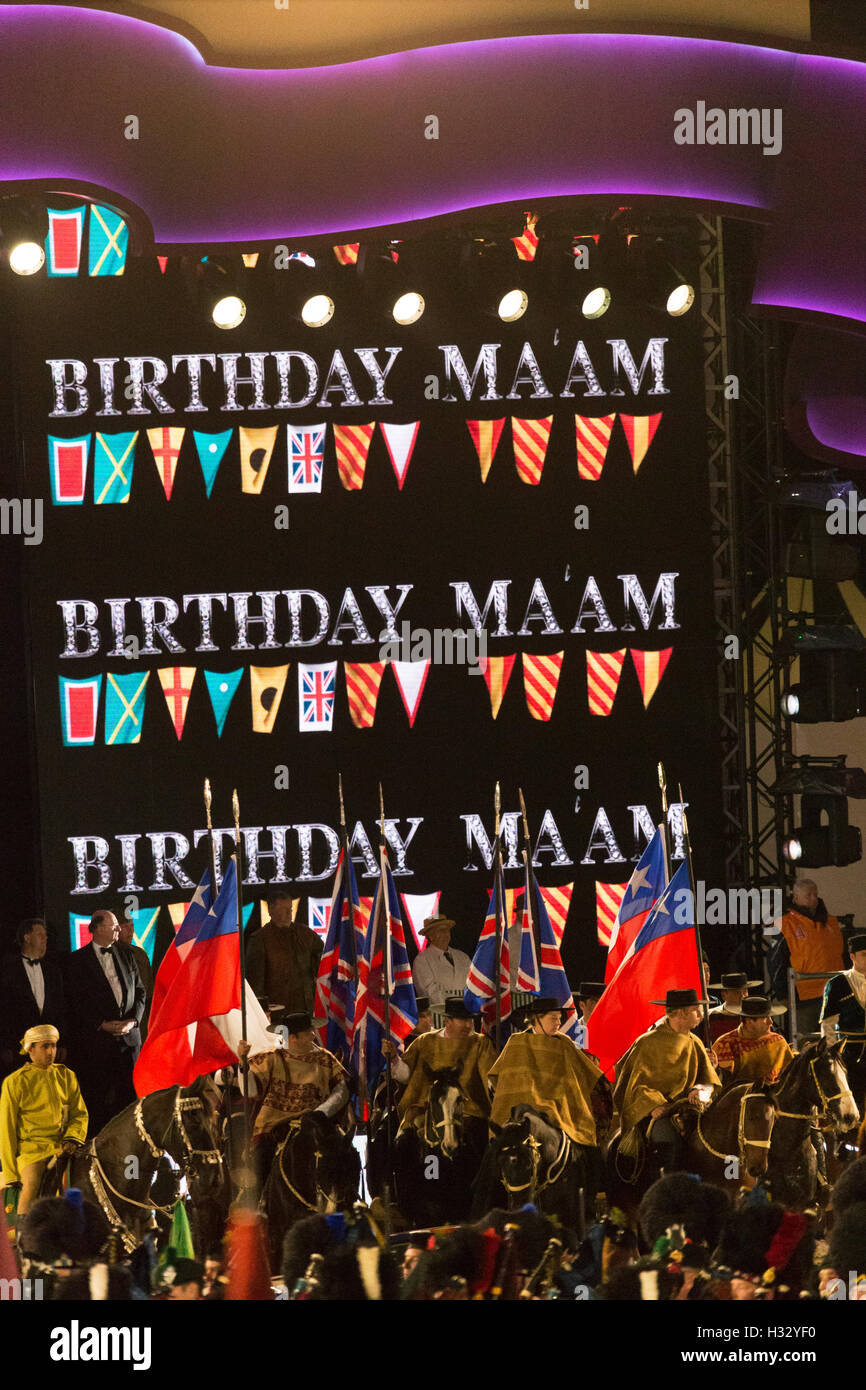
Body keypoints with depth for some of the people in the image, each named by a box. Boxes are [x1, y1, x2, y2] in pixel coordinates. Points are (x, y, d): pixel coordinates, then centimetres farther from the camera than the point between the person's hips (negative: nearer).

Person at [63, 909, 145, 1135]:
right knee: (97, 1098, -4)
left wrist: (133, 1020, -2)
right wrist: (102, 1024, -12)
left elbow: (140, 991, 15)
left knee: (130, 1094, 1)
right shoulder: (78, 960, -1)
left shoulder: (126, 955, 14)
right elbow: (75, 1000, -5)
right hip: (96, 1038, -4)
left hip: (129, 1034, 4)